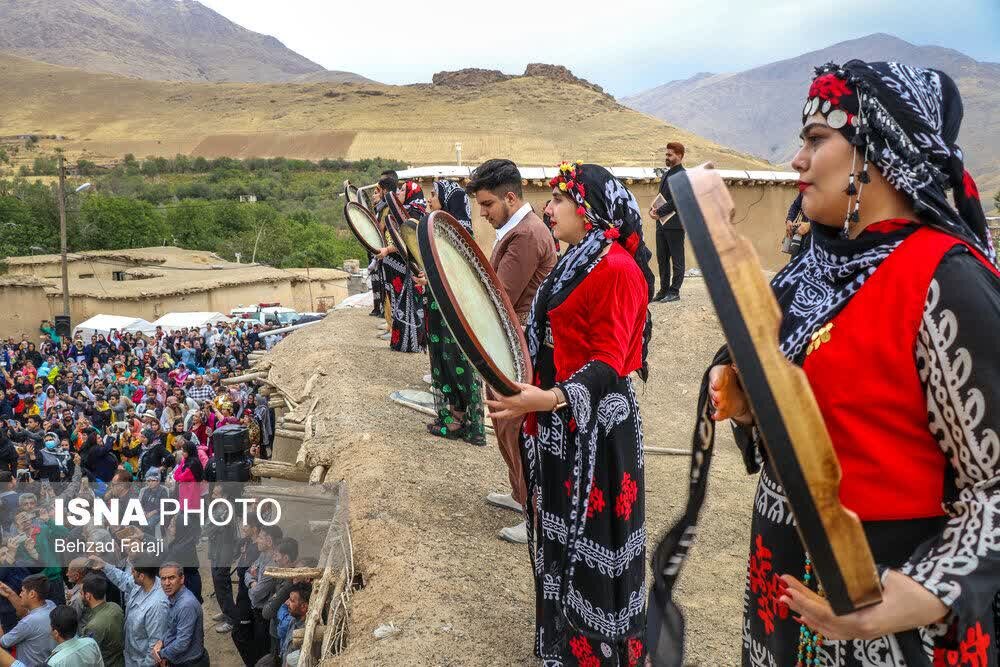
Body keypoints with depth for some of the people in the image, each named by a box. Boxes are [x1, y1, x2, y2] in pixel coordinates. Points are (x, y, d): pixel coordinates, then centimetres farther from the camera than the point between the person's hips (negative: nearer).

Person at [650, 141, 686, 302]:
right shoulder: (666, 174, 18)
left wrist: (659, 212, -14)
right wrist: (654, 209, 2)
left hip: (675, 224, -9)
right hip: (662, 224, 9)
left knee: (677, 260, 1)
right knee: (662, 259, 12)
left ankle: (674, 291, 5)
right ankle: (664, 290, 20)